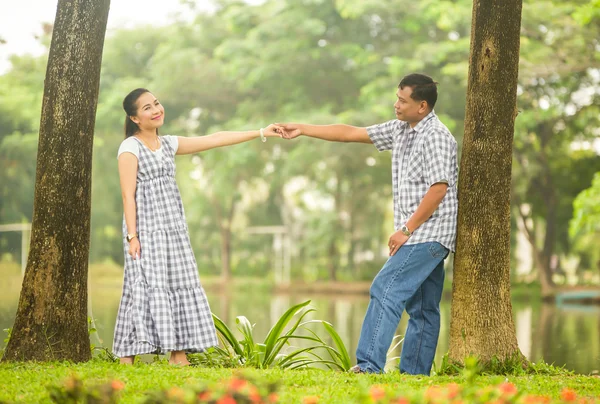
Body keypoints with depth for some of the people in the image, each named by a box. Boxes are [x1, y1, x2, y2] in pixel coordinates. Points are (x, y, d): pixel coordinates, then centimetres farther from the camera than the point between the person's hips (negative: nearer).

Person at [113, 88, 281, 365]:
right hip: (146, 229, -7)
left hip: (174, 228, 7)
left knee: (182, 287, 3)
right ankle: (126, 360, -8)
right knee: (146, 288, -11)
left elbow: (214, 140, 14)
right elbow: (128, 195, -10)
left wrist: (260, 133, 13)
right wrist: (132, 236, -18)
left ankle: (179, 357, 6)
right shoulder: (130, 149, -4)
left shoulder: (168, 144, 14)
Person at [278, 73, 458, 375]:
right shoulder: (401, 129, 14)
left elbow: (439, 189, -19)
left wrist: (406, 229, -17)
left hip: (427, 233, -9)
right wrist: (302, 130, 13)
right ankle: (415, 372, 12)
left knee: (385, 290, -16)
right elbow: (351, 134, 16)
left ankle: (369, 364, -19)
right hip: (423, 237, 9)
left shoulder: (436, 137, -13)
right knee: (422, 307, 9)